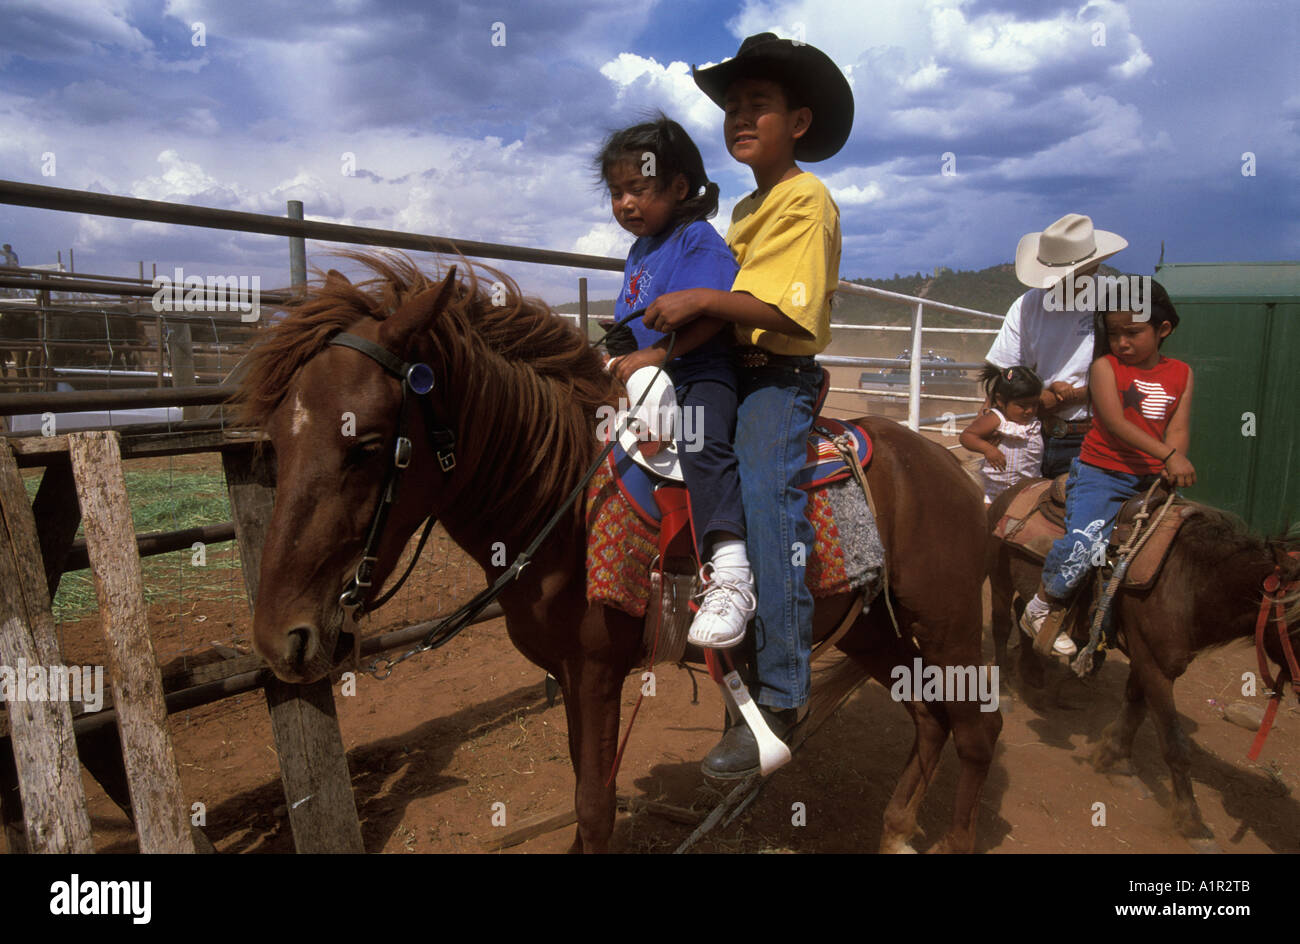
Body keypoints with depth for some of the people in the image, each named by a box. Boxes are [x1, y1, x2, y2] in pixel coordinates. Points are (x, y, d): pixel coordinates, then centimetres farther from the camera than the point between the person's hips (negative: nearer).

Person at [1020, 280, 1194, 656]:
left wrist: (1174, 467, -17)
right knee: (1083, 543, -25)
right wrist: (1168, 454, -26)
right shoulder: (1105, 367, -1)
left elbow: (1178, 430, 4)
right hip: (1101, 473, -5)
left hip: (1153, 479, 5)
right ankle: (1042, 608, 0)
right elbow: (1115, 423, -15)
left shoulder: (1181, 374, 12)